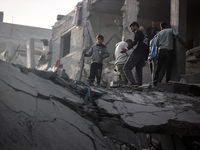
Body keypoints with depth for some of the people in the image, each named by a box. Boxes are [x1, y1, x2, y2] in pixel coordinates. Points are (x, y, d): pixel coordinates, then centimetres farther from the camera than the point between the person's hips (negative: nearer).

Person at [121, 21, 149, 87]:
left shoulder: (138, 32, 5)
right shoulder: (145, 36, 30)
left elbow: (135, 42, -12)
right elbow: (147, 49, 28)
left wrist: (127, 49, -21)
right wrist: (145, 60, 28)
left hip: (137, 53, -9)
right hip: (143, 56, 9)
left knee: (126, 68, -9)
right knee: (139, 71, 6)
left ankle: (133, 82, -25)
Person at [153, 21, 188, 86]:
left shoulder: (160, 33, 17)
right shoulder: (171, 30, 13)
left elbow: (157, 43, 10)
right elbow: (177, 34, -5)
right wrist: (184, 42, -1)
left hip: (161, 50, 2)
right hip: (169, 50, -2)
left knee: (159, 66, 6)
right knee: (168, 67, 0)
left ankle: (155, 80, -1)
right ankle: (167, 82, -5)